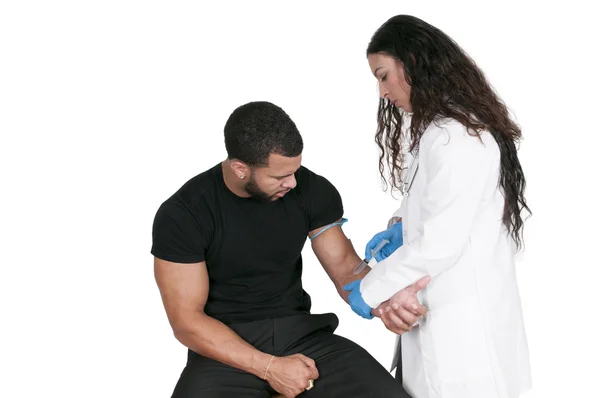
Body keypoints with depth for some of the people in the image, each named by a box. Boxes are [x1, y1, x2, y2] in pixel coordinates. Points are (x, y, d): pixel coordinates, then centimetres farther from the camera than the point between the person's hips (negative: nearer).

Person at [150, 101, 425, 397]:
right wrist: (270, 367, -19)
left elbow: (345, 269, 0)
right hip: (227, 350, -3)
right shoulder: (182, 215, -13)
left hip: (300, 333, 3)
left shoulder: (312, 190, -4)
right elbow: (187, 321, -11)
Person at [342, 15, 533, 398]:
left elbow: (440, 244, -22)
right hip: (441, 307, 9)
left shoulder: (455, 138, -21)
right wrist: (401, 228, 4)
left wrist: (370, 289, -12)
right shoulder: (440, 126, 12)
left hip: (462, 317, -9)